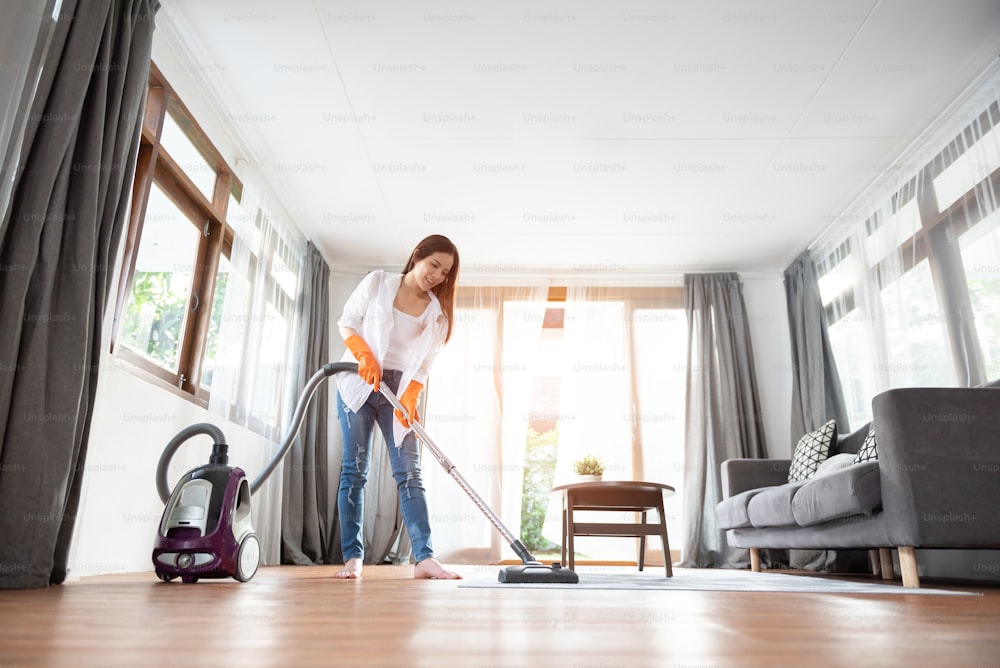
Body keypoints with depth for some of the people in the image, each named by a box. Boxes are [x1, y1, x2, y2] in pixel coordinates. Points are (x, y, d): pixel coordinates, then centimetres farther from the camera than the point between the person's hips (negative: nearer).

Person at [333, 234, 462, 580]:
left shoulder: (438, 313, 6)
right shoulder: (377, 281, 2)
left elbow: (424, 363, 1)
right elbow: (347, 322, 3)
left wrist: (409, 399, -15)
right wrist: (364, 356, -15)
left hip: (400, 389, 2)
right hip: (358, 382, -2)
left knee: (409, 473, -5)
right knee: (354, 469, -2)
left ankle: (424, 558, -8)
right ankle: (352, 556, 4)